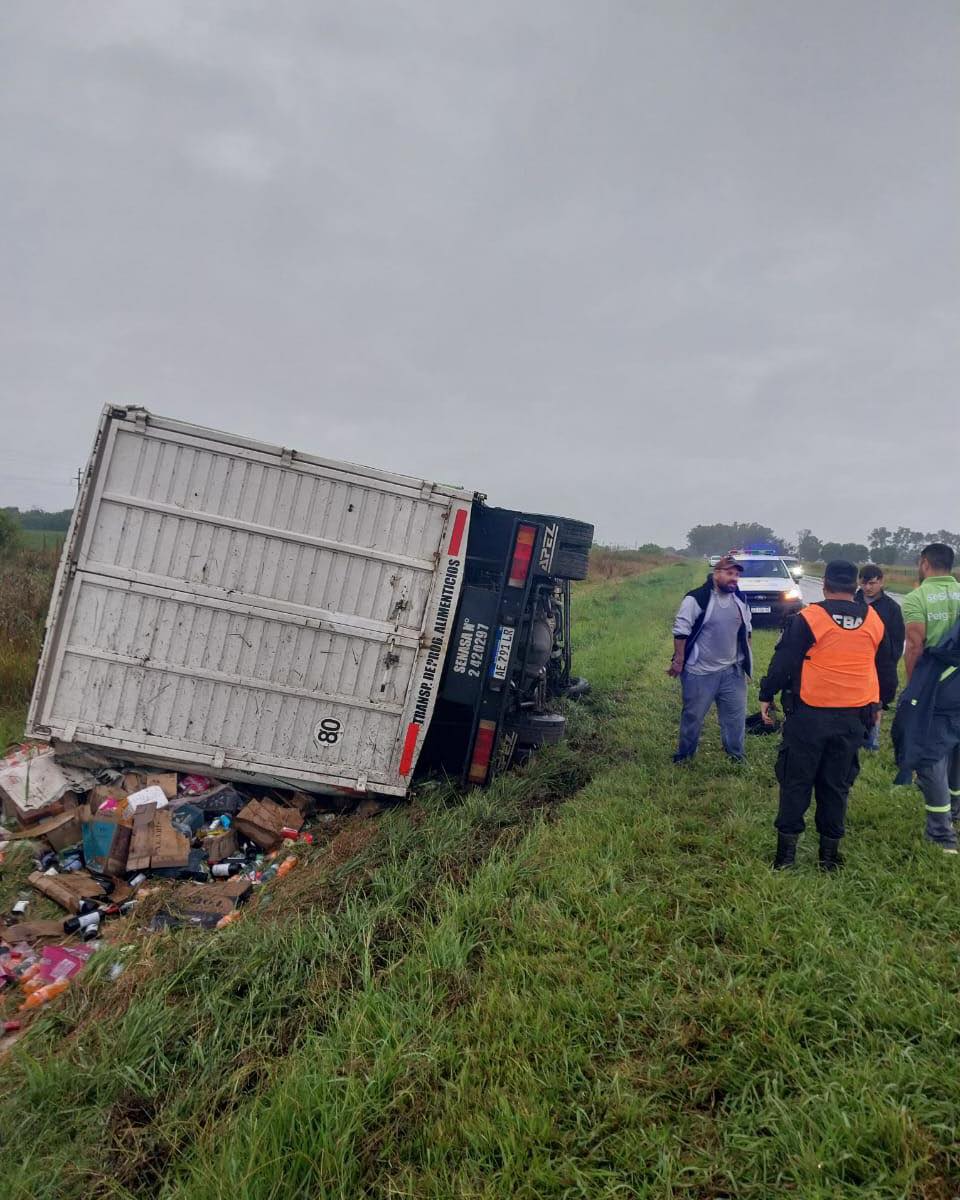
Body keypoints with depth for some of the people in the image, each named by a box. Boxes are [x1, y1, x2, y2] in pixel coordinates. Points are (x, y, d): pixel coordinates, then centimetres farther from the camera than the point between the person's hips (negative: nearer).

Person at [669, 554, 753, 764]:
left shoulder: (739, 599, 5)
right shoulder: (696, 598, -16)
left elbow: (745, 630, 19)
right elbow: (681, 631, -13)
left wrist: (746, 659, 20)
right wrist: (679, 661, -12)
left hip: (732, 670, 5)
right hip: (700, 672, -5)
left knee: (736, 714, 11)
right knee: (693, 715, 8)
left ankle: (736, 755, 28)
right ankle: (684, 754, 27)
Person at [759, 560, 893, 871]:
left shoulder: (808, 618, -10)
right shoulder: (874, 621, 5)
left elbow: (783, 662, -9)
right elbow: (883, 668, 17)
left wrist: (766, 696, 3)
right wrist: (877, 705, 29)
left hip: (809, 714, -3)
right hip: (853, 717, 4)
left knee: (795, 781, 7)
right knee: (836, 784, 13)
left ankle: (786, 848, 10)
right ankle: (830, 852, 19)